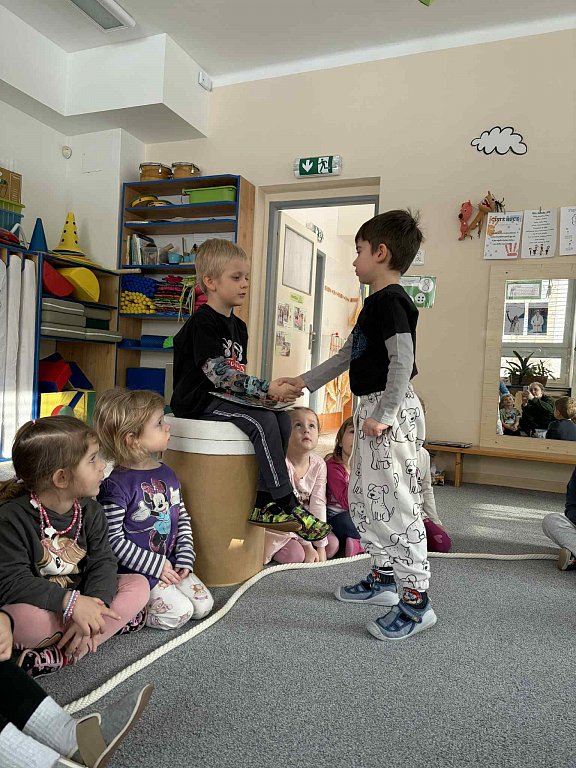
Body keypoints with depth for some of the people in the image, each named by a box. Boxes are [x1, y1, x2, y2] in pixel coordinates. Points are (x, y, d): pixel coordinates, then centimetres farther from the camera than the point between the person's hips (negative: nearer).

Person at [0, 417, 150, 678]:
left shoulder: (90, 511, -3)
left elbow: (103, 561, -8)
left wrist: (95, 603, -28)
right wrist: (71, 602, -35)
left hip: (82, 600, 5)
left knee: (139, 585, -13)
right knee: (25, 618, -39)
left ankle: (57, 657, -20)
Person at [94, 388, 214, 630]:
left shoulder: (167, 474, 5)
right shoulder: (116, 485, -19)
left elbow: (182, 518, 12)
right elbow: (113, 539, -18)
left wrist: (185, 558, 0)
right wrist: (155, 565, -16)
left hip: (170, 563, 8)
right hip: (135, 571, -7)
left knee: (204, 605, 3)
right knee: (179, 612, -16)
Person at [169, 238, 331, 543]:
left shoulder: (238, 326, 15)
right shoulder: (203, 323, -13)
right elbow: (219, 373, -24)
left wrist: (266, 391, -3)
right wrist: (267, 388, -29)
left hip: (226, 398, 9)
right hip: (199, 402, -9)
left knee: (283, 418, -9)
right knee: (262, 420, -26)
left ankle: (263, 503, -6)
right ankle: (286, 504, -17)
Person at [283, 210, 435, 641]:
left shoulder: (391, 300, -13)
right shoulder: (376, 303, 18)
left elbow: (403, 361, -23)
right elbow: (347, 356, 23)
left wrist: (383, 416, -24)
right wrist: (305, 382, 24)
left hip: (391, 413, -11)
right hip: (372, 410, 11)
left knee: (394, 503, -6)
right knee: (363, 500, 16)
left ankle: (416, 600, 5)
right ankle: (384, 578, 29)